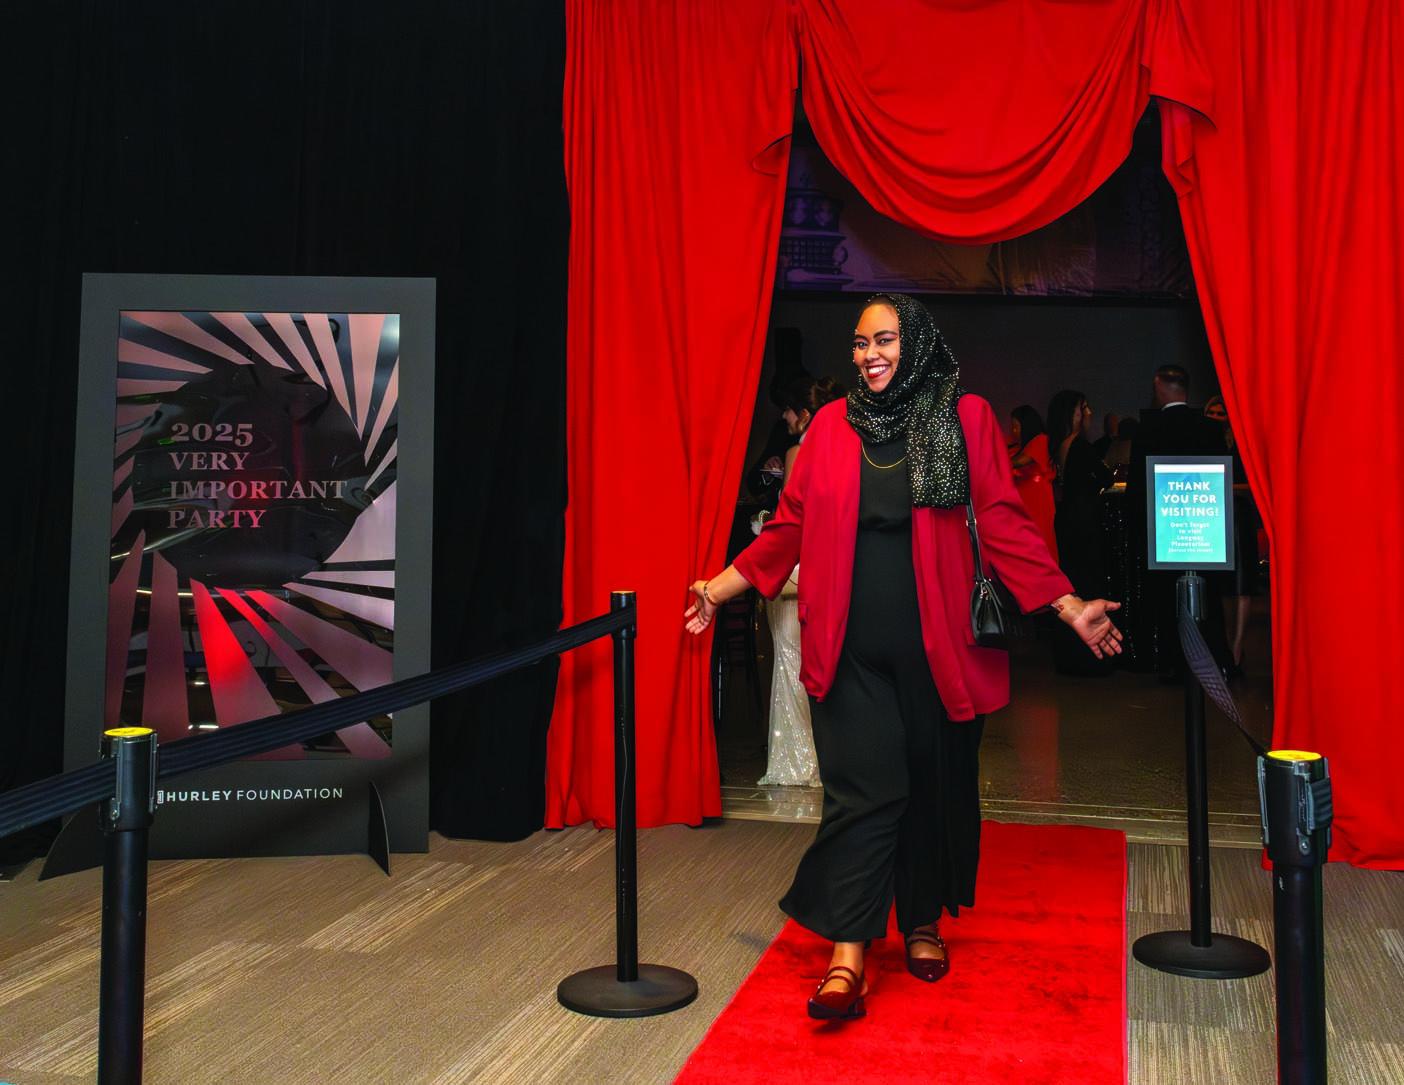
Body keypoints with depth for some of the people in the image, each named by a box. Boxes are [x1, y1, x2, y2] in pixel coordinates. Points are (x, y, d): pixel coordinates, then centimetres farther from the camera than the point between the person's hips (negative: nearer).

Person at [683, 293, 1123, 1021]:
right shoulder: (832, 425, 7)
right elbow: (791, 526, 10)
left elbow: (1004, 525, 1)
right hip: (852, 646, 0)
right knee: (863, 790, -4)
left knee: (935, 783, 10)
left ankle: (923, 923, 30)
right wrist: (719, 587, 7)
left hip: (936, 642, 0)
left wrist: (1069, 607, -4)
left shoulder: (966, 419, 2)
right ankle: (846, 957, -1)